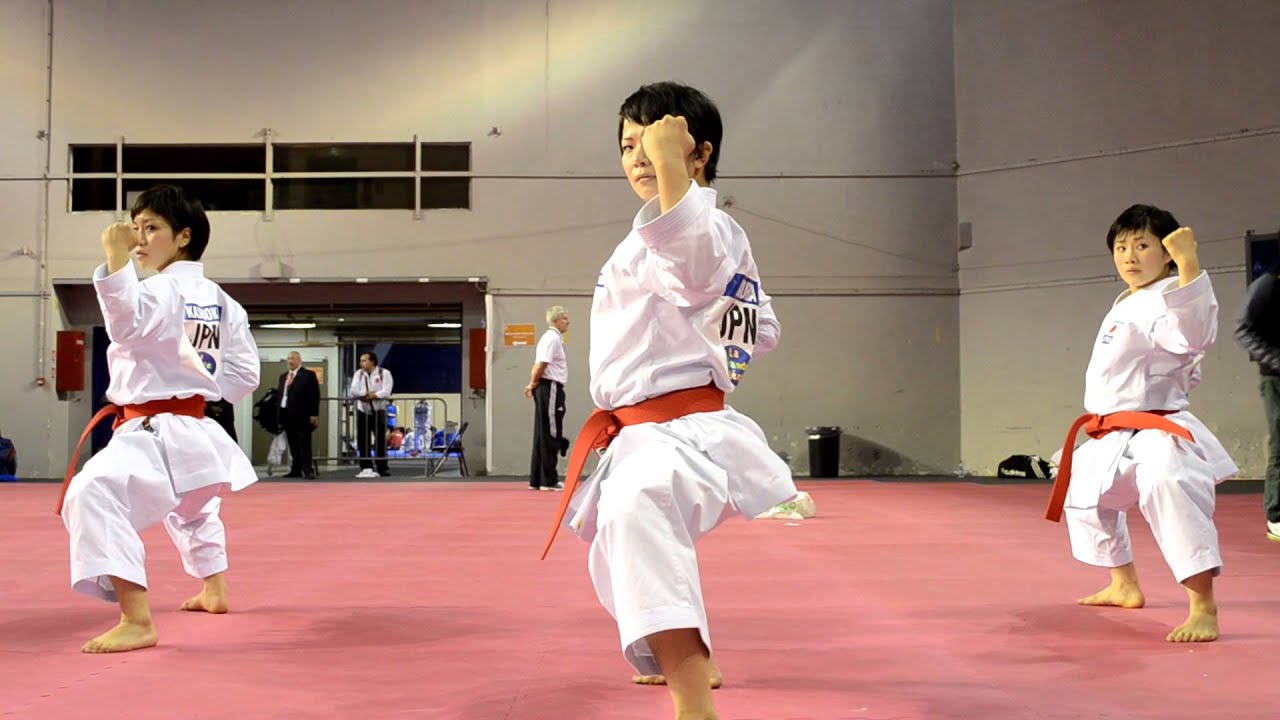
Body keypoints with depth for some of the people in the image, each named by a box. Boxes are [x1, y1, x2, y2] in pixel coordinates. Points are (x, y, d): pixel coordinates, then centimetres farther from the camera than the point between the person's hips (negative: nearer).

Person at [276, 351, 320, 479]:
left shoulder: (308, 375, -1)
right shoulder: (283, 376, 19)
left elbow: (315, 395, -6)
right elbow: (279, 394, 16)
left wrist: (314, 415, -12)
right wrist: (279, 415, 9)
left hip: (302, 416, -6)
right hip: (287, 415, 6)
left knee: (304, 444, -6)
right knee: (293, 445, 7)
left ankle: (308, 470, -4)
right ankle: (296, 470, 10)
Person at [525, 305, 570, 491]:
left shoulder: (551, 337, 20)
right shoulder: (553, 338, -12)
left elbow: (539, 363, 19)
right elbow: (542, 364, -20)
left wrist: (533, 383, 7)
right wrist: (534, 383, -6)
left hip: (546, 389, 10)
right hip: (550, 388, -10)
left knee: (543, 434, 12)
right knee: (550, 435, -5)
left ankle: (537, 479, 16)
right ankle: (548, 480, -1)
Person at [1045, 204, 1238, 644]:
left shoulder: (1162, 303, -15)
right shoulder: (1126, 306, 15)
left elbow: (1195, 332, -38)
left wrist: (1188, 264, -43)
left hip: (1158, 435, -11)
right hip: (1115, 438, 11)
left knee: (1167, 485, -40)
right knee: (1083, 494, 29)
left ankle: (1204, 608, -39)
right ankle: (1124, 586, 45)